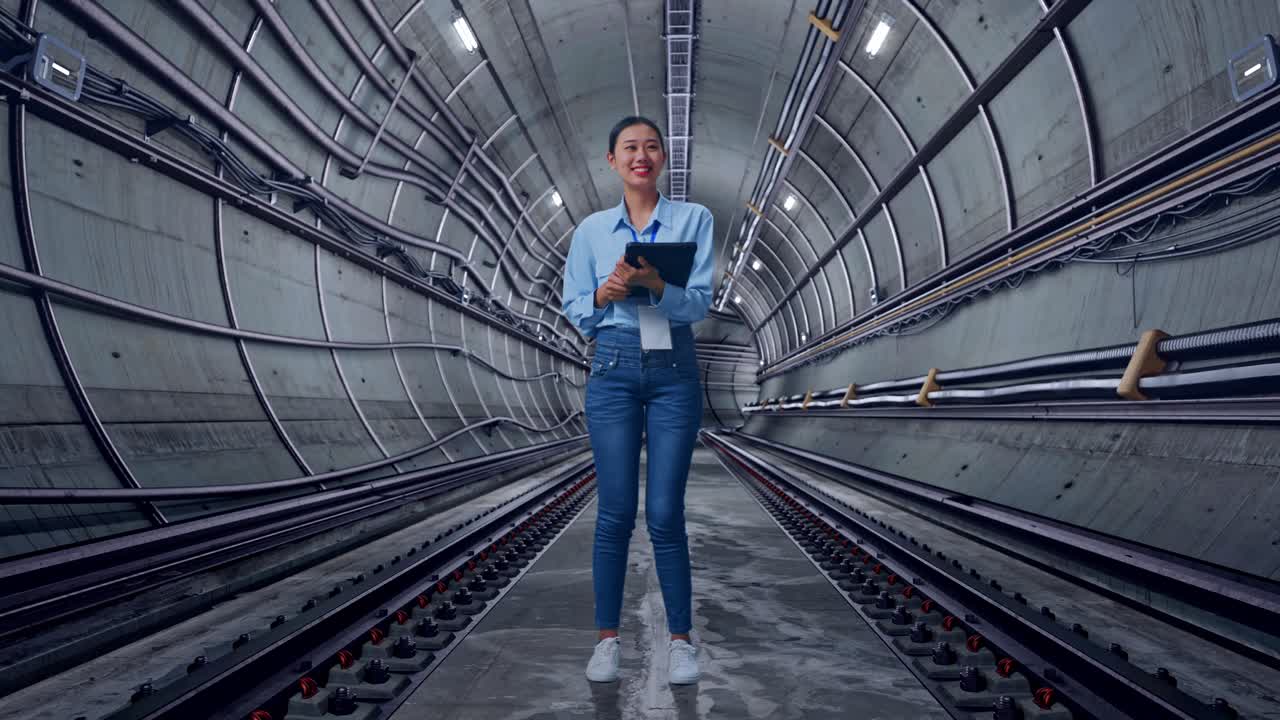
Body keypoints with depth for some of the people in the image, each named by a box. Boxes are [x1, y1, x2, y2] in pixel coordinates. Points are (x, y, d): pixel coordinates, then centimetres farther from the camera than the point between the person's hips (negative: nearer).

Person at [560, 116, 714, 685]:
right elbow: (575, 311, 6)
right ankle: (607, 638, 16)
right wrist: (605, 294, -15)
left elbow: (700, 302, -6)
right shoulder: (591, 229, 7)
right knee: (615, 512, 1)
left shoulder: (693, 219, 3)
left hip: (674, 371, -1)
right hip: (613, 370, 1)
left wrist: (655, 284, -25)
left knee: (665, 513, 0)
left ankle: (681, 639, 16)